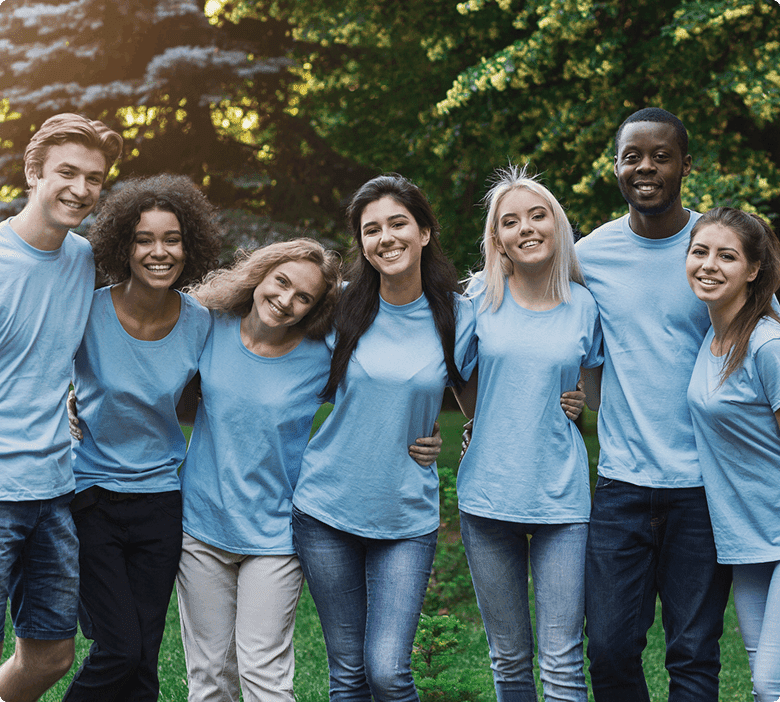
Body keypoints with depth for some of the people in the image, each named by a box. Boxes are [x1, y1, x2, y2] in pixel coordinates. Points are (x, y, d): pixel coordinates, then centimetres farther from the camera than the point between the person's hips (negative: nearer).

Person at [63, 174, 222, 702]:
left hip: (162, 496, 3)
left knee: (144, 657, 5)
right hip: (92, 495, -3)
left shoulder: (199, 322, -4)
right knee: (118, 649, -9)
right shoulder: (89, 312, -12)